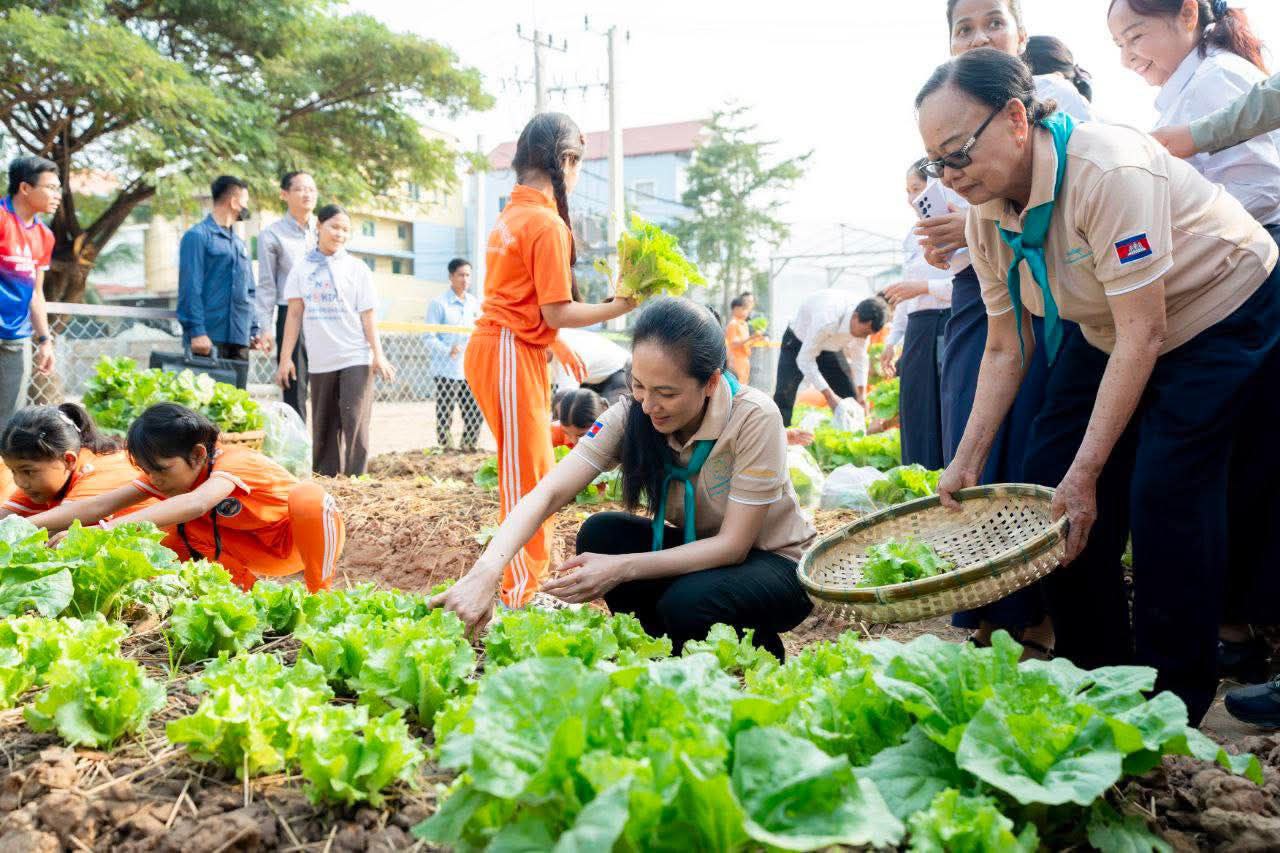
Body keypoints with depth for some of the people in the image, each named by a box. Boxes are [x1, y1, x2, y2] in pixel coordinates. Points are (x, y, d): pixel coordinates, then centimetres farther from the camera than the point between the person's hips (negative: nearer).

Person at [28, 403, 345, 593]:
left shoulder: (235, 462, -31)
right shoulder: (172, 473, -8)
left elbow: (195, 504, -53)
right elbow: (104, 504, -20)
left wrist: (112, 528, -62)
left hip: (301, 540, -6)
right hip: (254, 557, 6)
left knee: (307, 496, -39)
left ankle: (320, 594, -21)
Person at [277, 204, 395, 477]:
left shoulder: (356, 268, 2)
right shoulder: (302, 268, 7)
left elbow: (367, 316, 0)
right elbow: (294, 314, 7)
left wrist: (378, 355, -9)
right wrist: (285, 358, 2)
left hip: (356, 359, -3)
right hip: (320, 361, 3)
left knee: (355, 423, -8)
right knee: (323, 428, 8)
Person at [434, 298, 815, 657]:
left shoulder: (754, 418, -28)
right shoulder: (631, 415, -17)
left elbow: (734, 544, -25)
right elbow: (546, 494, -25)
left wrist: (622, 569, -34)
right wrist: (486, 571, -42)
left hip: (775, 562, -4)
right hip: (696, 548, 4)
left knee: (687, 603, -33)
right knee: (600, 533, -21)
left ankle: (761, 653, 1)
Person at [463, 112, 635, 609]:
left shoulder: (513, 214, 14)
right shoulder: (548, 223, -14)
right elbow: (557, 313, -16)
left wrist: (561, 345, 21)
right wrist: (621, 306, -8)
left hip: (501, 345, 9)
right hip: (512, 354, -9)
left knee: (532, 470, 14)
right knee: (528, 473, -4)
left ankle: (529, 580, 23)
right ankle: (521, 595, 2)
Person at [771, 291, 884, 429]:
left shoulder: (864, 321, -22)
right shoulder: (827, 320, -42)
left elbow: (860, 356, -8)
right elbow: (805, 360, -35)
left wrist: (861, 394, -16)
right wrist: (829, 396, -35)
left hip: (831, 346, 6)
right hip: (799, 343, -6)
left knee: (850, 397, 1)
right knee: (784, 397, -20)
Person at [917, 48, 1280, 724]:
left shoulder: (1108, 169, -33)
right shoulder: (986, 215, -11)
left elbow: (1144, 334, -33)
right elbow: (1005, 350, -4)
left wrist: (1084, 474, -33)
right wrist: (967, 460, -11)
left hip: (1225, 311, -7)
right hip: (1102, 332, 7)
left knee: (1164, 494, -17)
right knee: (1047, 479, -2)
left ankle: (1173, 700, 1)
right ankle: (1092, 672, 14)